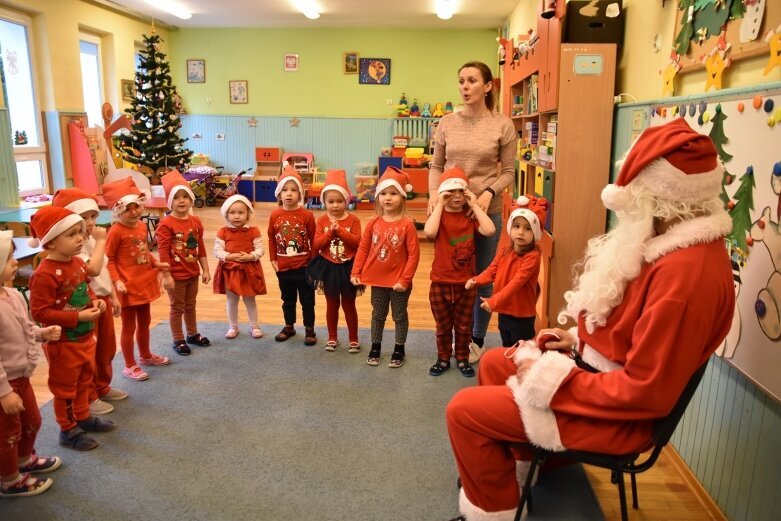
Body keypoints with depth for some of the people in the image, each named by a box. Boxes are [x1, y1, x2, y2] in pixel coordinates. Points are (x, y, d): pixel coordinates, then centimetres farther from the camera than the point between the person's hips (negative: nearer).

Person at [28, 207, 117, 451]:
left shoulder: (77, 262, 0)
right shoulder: (45, 274, -26)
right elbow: (40, 312, -27)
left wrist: (94, 302, -4)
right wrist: (79, 316, -28)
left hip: (85, 337, 8)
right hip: (63, 343, -8)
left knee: (84, 381, 24)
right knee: (65, 388, 11)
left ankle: (83, 417, 43)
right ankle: (68, 430, 28)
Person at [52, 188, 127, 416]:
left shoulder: (92, 240, 8)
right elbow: (93, 269, -33)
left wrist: (114, 296, 17)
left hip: (103, 299, 9)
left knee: (107, 348, 20)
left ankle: (102, 387, 38)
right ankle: (88, 397, 20)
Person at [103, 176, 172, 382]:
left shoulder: (141, 226, 4)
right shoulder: (116, 232, -18)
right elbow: (108, 260, -16)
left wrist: (157, 264, 5)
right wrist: (116, 281, -25)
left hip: (144, 282, 8)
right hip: (128, 286, -8)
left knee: (144, 321, 22)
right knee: (129, 326, 5)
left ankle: (145, 355, 40)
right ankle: (130, 366, 19)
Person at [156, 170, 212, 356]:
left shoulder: (196, 222, 2)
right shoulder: (166, 224, -17)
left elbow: (200, 248, 7)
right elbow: (163, 252, -17)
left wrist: (205, 270, 8)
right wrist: (166, 276, -19)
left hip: (193, 273, 6)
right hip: (176, 275, -6)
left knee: (190, 306, 20)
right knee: (177, 308, 8)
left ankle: (193, 334, 36)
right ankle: (178, 340, 21)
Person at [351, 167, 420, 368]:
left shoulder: (407, 224, -14)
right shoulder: (373, 223, -2)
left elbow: (414, 254, -14)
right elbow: (363, 249, 3)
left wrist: (405, 279, -16)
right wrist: (355, 273, -3)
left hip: (398, 281, -3)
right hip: (377, 279, 4)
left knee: (400, 316, 13)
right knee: (377, 314, 18)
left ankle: (399, 349, 29)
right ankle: (375, 346, 34)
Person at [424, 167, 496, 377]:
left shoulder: (470, 216, -1)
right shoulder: (438, 215, -5)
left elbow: (489, 230, -20)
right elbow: (429, 232, -29)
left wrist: (474, 205, -15)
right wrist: (439, 205, -21)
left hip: (466, 282, 1)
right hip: (441, 283, -1)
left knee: (464, 326, 15)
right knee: (443, 326, 14)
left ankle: (462, 359, 32)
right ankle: (443, 359, 31)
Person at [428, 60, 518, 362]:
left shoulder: (503, 125, -3)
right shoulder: (447, 123, 3)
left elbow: (508, 172, -1)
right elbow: (436, 166, 7)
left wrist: (489, 192, -18)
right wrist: (433, 193, -10)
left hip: (487, 211, -1)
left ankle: (477, 339, 29)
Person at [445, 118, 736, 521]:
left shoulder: (686, 270, -31)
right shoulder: (677, 243, 3)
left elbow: (647, 390, -31)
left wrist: (552, 379, -23)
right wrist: (578, 338, 6)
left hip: (619, 412, -10)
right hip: (597, 369, 10)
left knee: (464, 410, -10)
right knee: (493, 363, 21)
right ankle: (503, 464, 36)